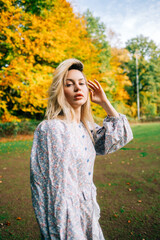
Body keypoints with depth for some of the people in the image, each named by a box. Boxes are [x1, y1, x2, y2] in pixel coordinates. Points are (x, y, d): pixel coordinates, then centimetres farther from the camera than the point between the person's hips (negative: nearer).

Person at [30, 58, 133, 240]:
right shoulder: (50, 128, -22)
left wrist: (105, 102, 1)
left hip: (87, 207, 7)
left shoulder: (86, 127, 2)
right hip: (66, 214, -7)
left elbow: (121, 135, 6)